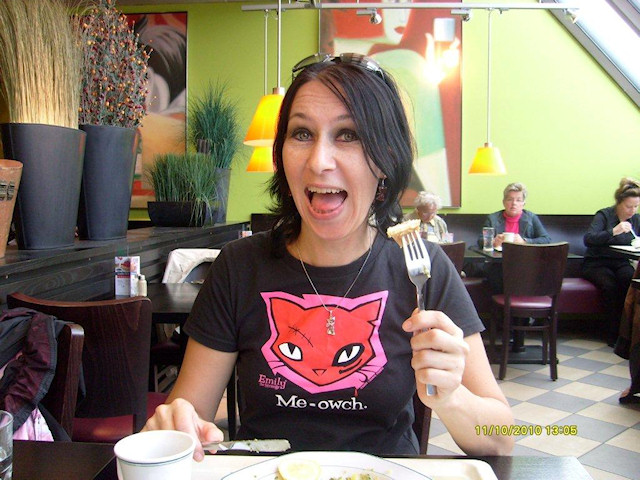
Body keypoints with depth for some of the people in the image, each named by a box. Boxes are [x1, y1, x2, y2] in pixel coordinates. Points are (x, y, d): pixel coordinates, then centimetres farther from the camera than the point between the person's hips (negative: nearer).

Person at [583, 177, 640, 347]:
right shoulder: (604, 215, -8)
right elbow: (588, 239, -24)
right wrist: (613, 231, -36)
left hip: (620, 263, 4)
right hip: (596, 263, -4)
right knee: (610, 284, -35)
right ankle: (614, 334, -22)